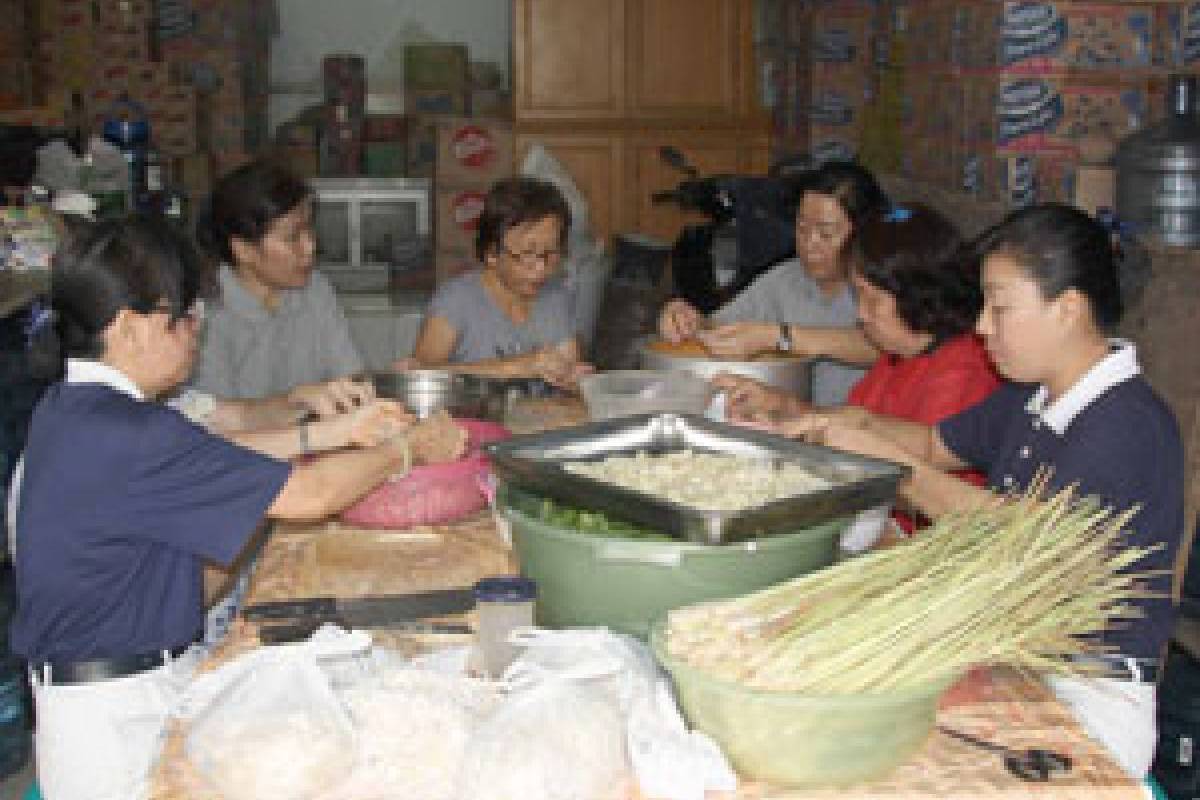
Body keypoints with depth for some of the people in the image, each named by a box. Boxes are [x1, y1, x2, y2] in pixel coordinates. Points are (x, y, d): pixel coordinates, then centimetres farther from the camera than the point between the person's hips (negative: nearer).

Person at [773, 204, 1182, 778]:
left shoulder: (1130, 424, -18)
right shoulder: (1027, 398, 9)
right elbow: (937, 445, 24)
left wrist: (886, 458, -17)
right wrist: (847, 426, 4)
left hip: (1089, 695, -7)